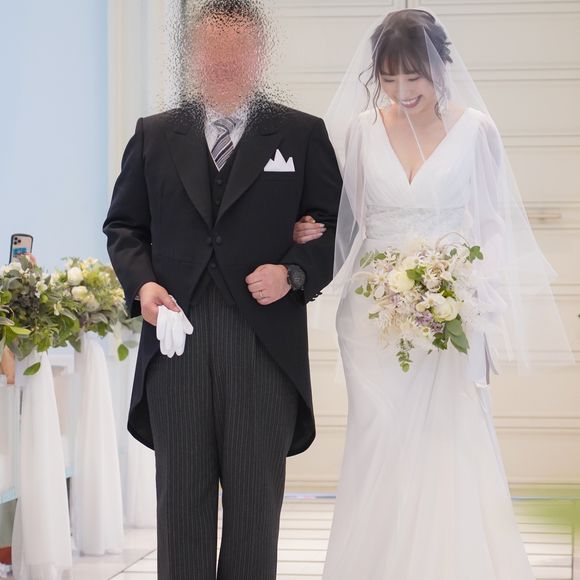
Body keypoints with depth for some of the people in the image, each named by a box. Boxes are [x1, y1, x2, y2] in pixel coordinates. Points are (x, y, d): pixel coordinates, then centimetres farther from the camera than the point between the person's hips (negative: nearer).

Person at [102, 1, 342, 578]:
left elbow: (338, 227, 7)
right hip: (176, 340, 2)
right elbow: (123, 225, 17)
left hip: (265, 343, -1)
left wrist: (294, 272, -10)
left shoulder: (303, 135, 8)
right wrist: (140, 282, -1)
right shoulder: (154, 135, 14)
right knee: (181, 498, 3)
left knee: (256, 500, 2)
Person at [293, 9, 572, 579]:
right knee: (381, 460, 2)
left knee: (450, 457, -3)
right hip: (375, 319, 2)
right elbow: (345, 219, 10)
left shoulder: (474, 130, -2)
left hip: (453, 320, -1)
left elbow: (493, 229, 2)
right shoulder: (360, 129, 3)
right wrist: (309, 232, -12)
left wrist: (483, 316, -5)